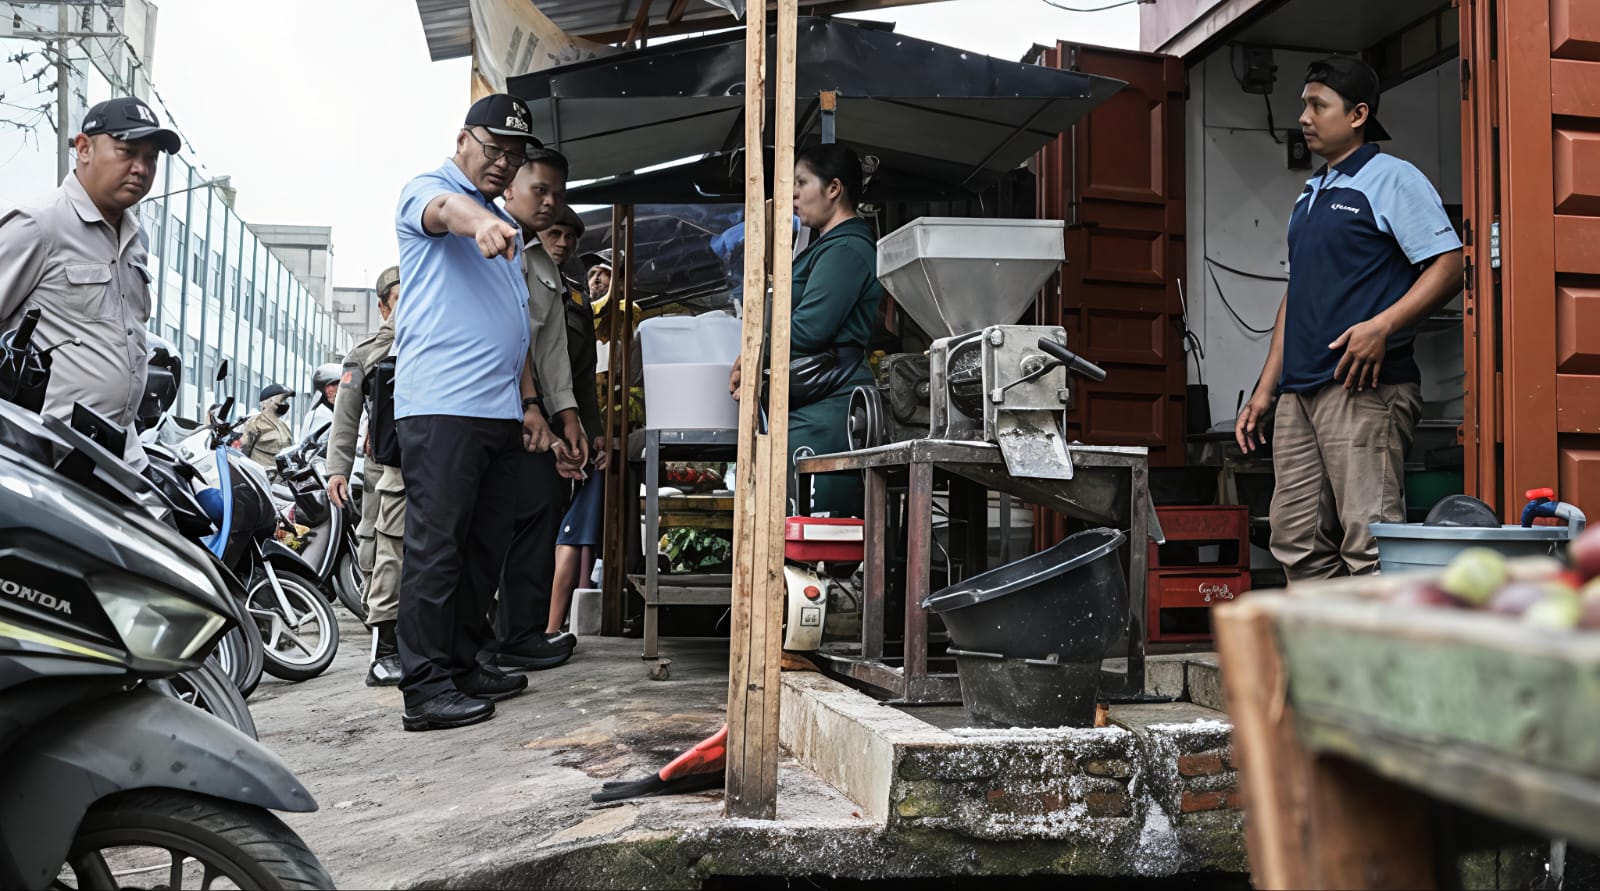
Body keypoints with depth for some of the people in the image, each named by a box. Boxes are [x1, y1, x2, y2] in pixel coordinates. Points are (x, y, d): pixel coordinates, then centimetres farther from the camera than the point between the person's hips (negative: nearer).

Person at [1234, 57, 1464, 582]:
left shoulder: (1392, 179, 0)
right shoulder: (1309, 194, 24)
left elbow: (1448, 267, -8)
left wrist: (1382, 326, -24)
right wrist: (1265, 389, 20)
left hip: (1364, 387, -8)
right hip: (1299, 394, 8)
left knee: (1369, 543, -11)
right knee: (1297, 541, 8)